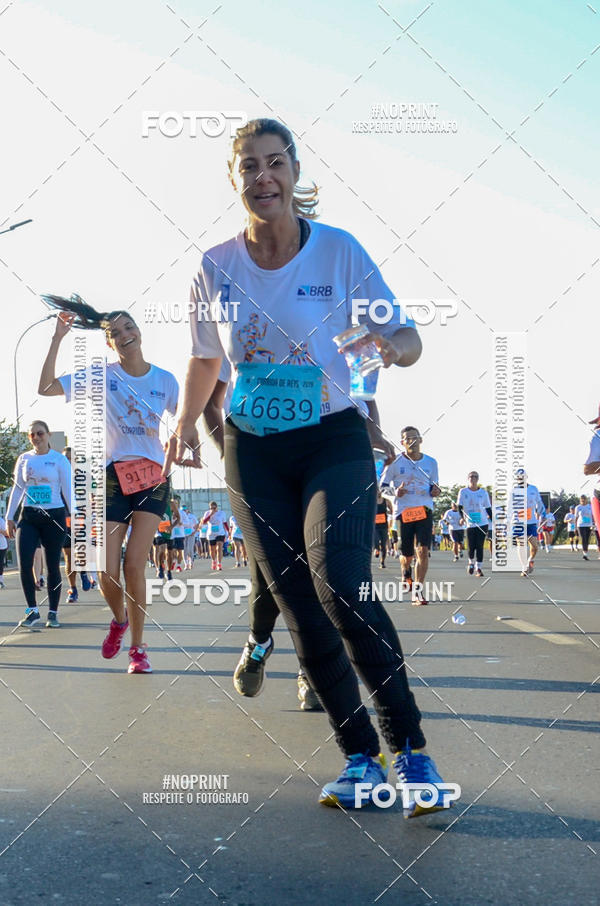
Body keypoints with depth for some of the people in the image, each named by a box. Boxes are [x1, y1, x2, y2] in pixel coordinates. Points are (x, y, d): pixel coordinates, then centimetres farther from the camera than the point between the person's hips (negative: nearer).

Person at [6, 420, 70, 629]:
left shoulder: (59, 459, -1)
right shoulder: (24, 459, 8)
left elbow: (68, 490, -2)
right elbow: (17, 489, 11)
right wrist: (9, 517, 7)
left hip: (54, 516, -2)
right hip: (28, 517, 2)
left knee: (53, 566, 2)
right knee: (24, 564, -10)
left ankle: (53, 613, 12)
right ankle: (32, 610, 2)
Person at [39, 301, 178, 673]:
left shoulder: (165, 380, 4)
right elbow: (46, 388, -8)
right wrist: (58, 338, -10)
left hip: (152, 477, 0)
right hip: (112, 477, 0)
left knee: (134, 565, -9)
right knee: (108, 572, -5)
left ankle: (138, 648, 5)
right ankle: (119, 619, 29)